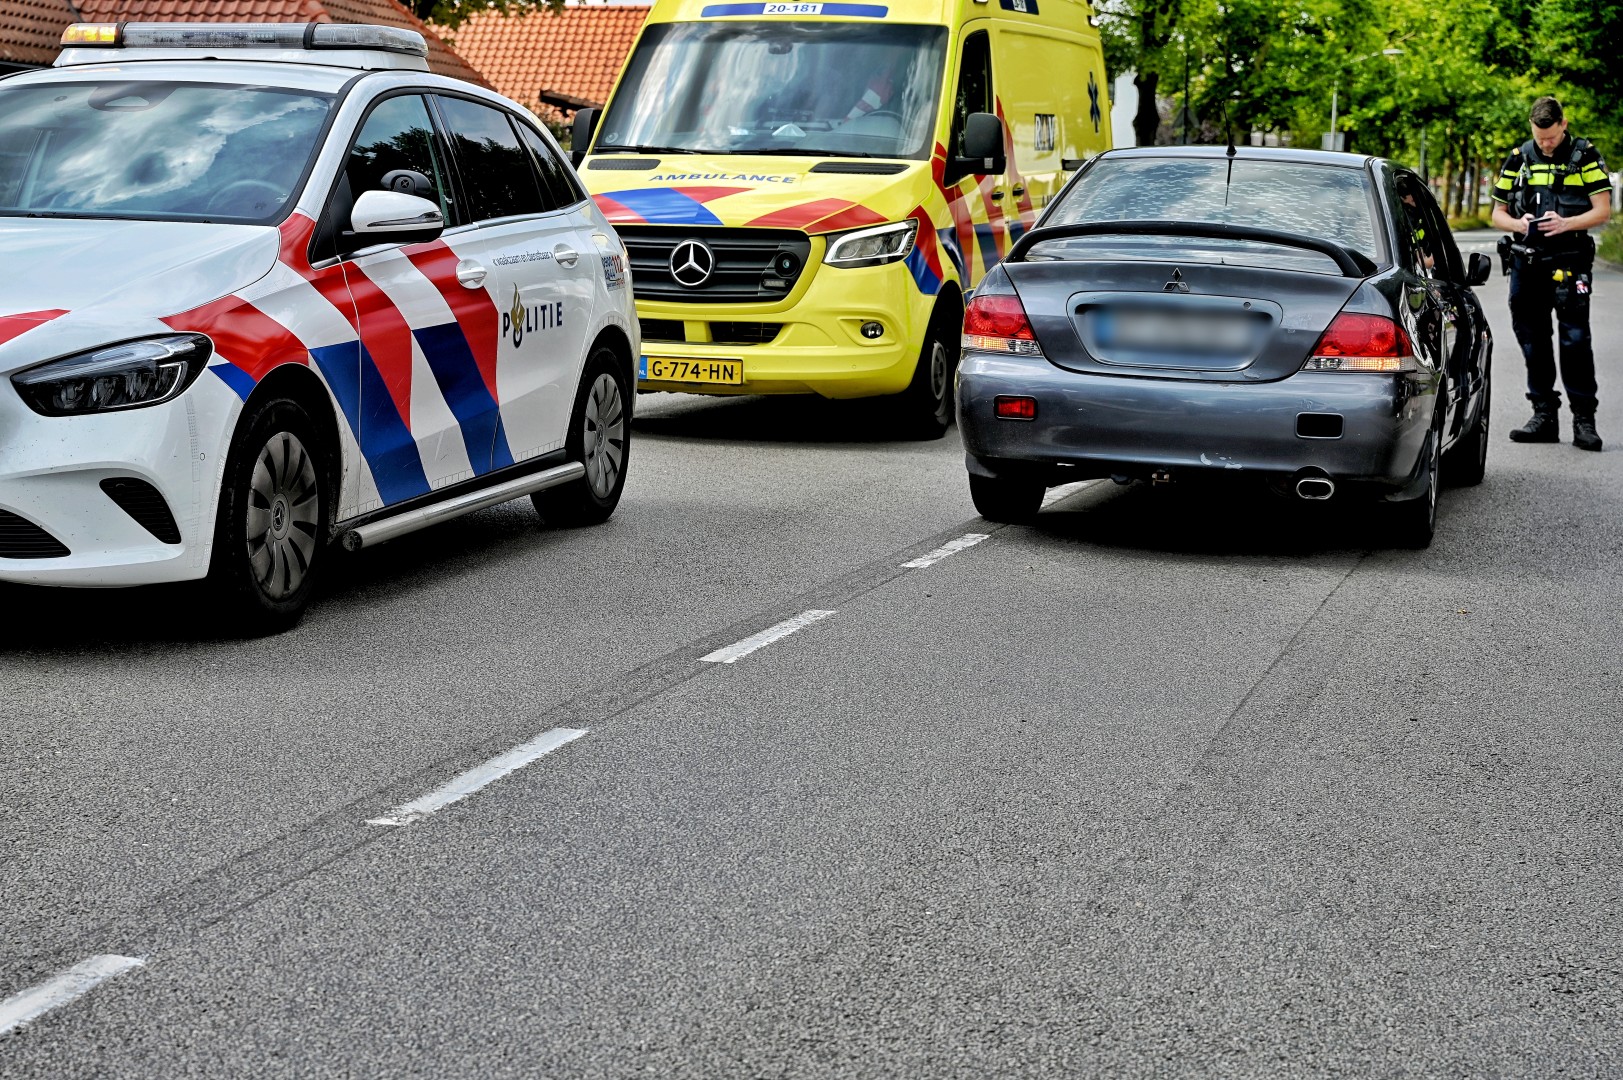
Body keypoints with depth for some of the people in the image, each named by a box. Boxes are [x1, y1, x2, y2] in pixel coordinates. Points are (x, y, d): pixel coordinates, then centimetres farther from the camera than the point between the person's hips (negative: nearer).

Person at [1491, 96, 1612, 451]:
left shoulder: (1585, 156, 1)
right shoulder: (1519, 159, 11)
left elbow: (1602, 211, -3)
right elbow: (1498, 213, 15)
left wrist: (1565, 224, -19)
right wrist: (1518, 224, -8)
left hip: (1570, 262, -4)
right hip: (1526, 262, 4)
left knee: (1575, 338, -9)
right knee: (1533, 339, 7)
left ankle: (1584, 419, -5)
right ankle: (1544, 415, 16)